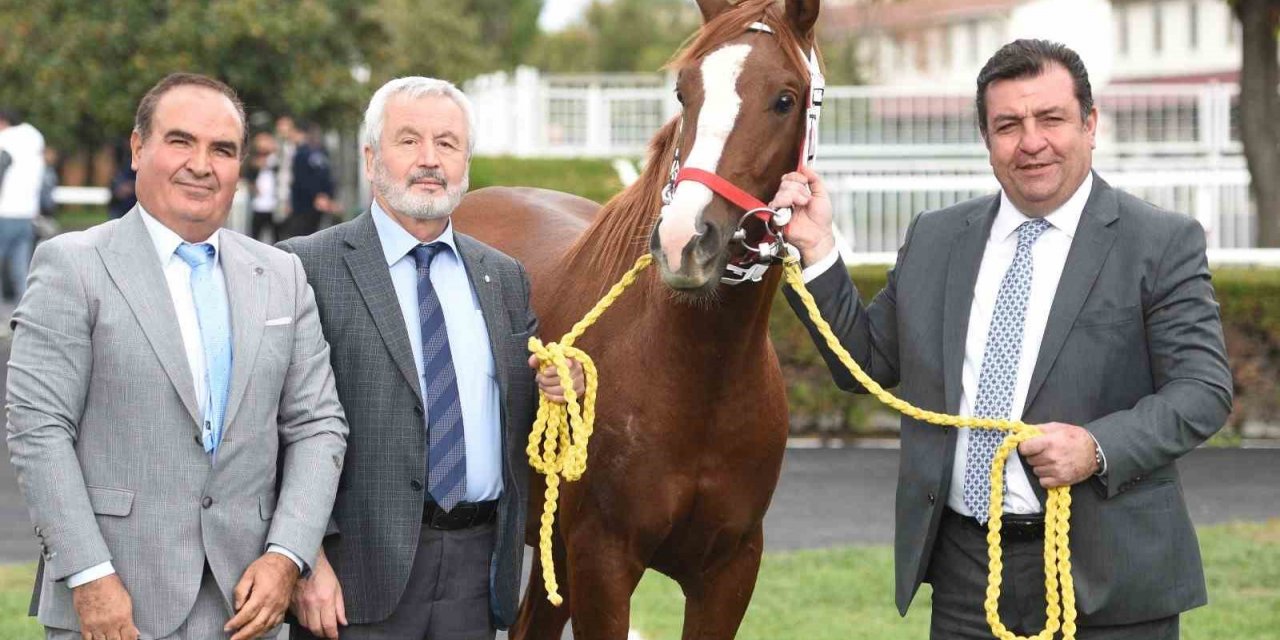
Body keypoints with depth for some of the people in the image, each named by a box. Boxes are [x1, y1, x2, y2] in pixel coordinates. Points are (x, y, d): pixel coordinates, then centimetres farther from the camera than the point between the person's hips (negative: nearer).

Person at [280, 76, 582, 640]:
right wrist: (305, 557, -17)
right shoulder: (308, 268, -3)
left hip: (477, 571, 5)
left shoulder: (504, 277, 15)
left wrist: (556, 391, -1)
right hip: (361, 570, -5)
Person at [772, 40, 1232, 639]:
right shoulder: (934, 240, 11)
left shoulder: (1163, 244, -3)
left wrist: (1100, 448, -22)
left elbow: (1204, 388, -7)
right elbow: (865, 363, 14)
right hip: (964, 567, 4)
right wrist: (816, 248, 4)